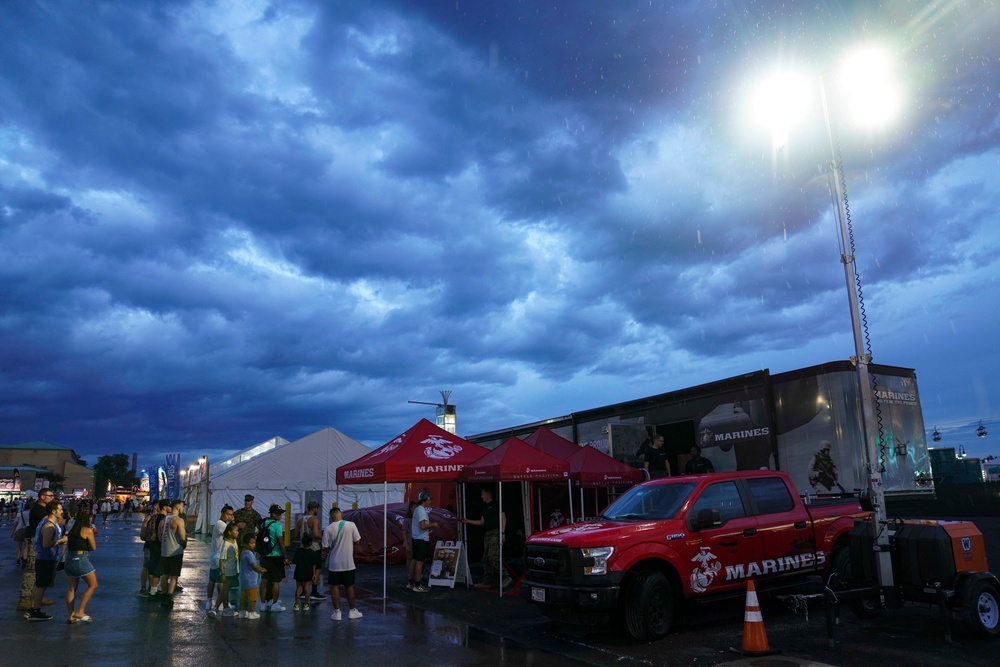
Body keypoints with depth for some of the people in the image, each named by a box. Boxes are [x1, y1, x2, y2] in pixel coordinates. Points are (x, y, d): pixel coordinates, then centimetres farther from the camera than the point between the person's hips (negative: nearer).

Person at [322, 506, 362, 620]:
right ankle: (352, 611, 19)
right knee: (350, 586, 12)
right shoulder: (350, 525, -10)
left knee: (335, 587, 9)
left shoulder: (328, 529, -8)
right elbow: (357, 540, -3)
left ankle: (337, 612, 11)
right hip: (348, 563, 0)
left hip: (334, 563, 0)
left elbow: (326, 548, -4)